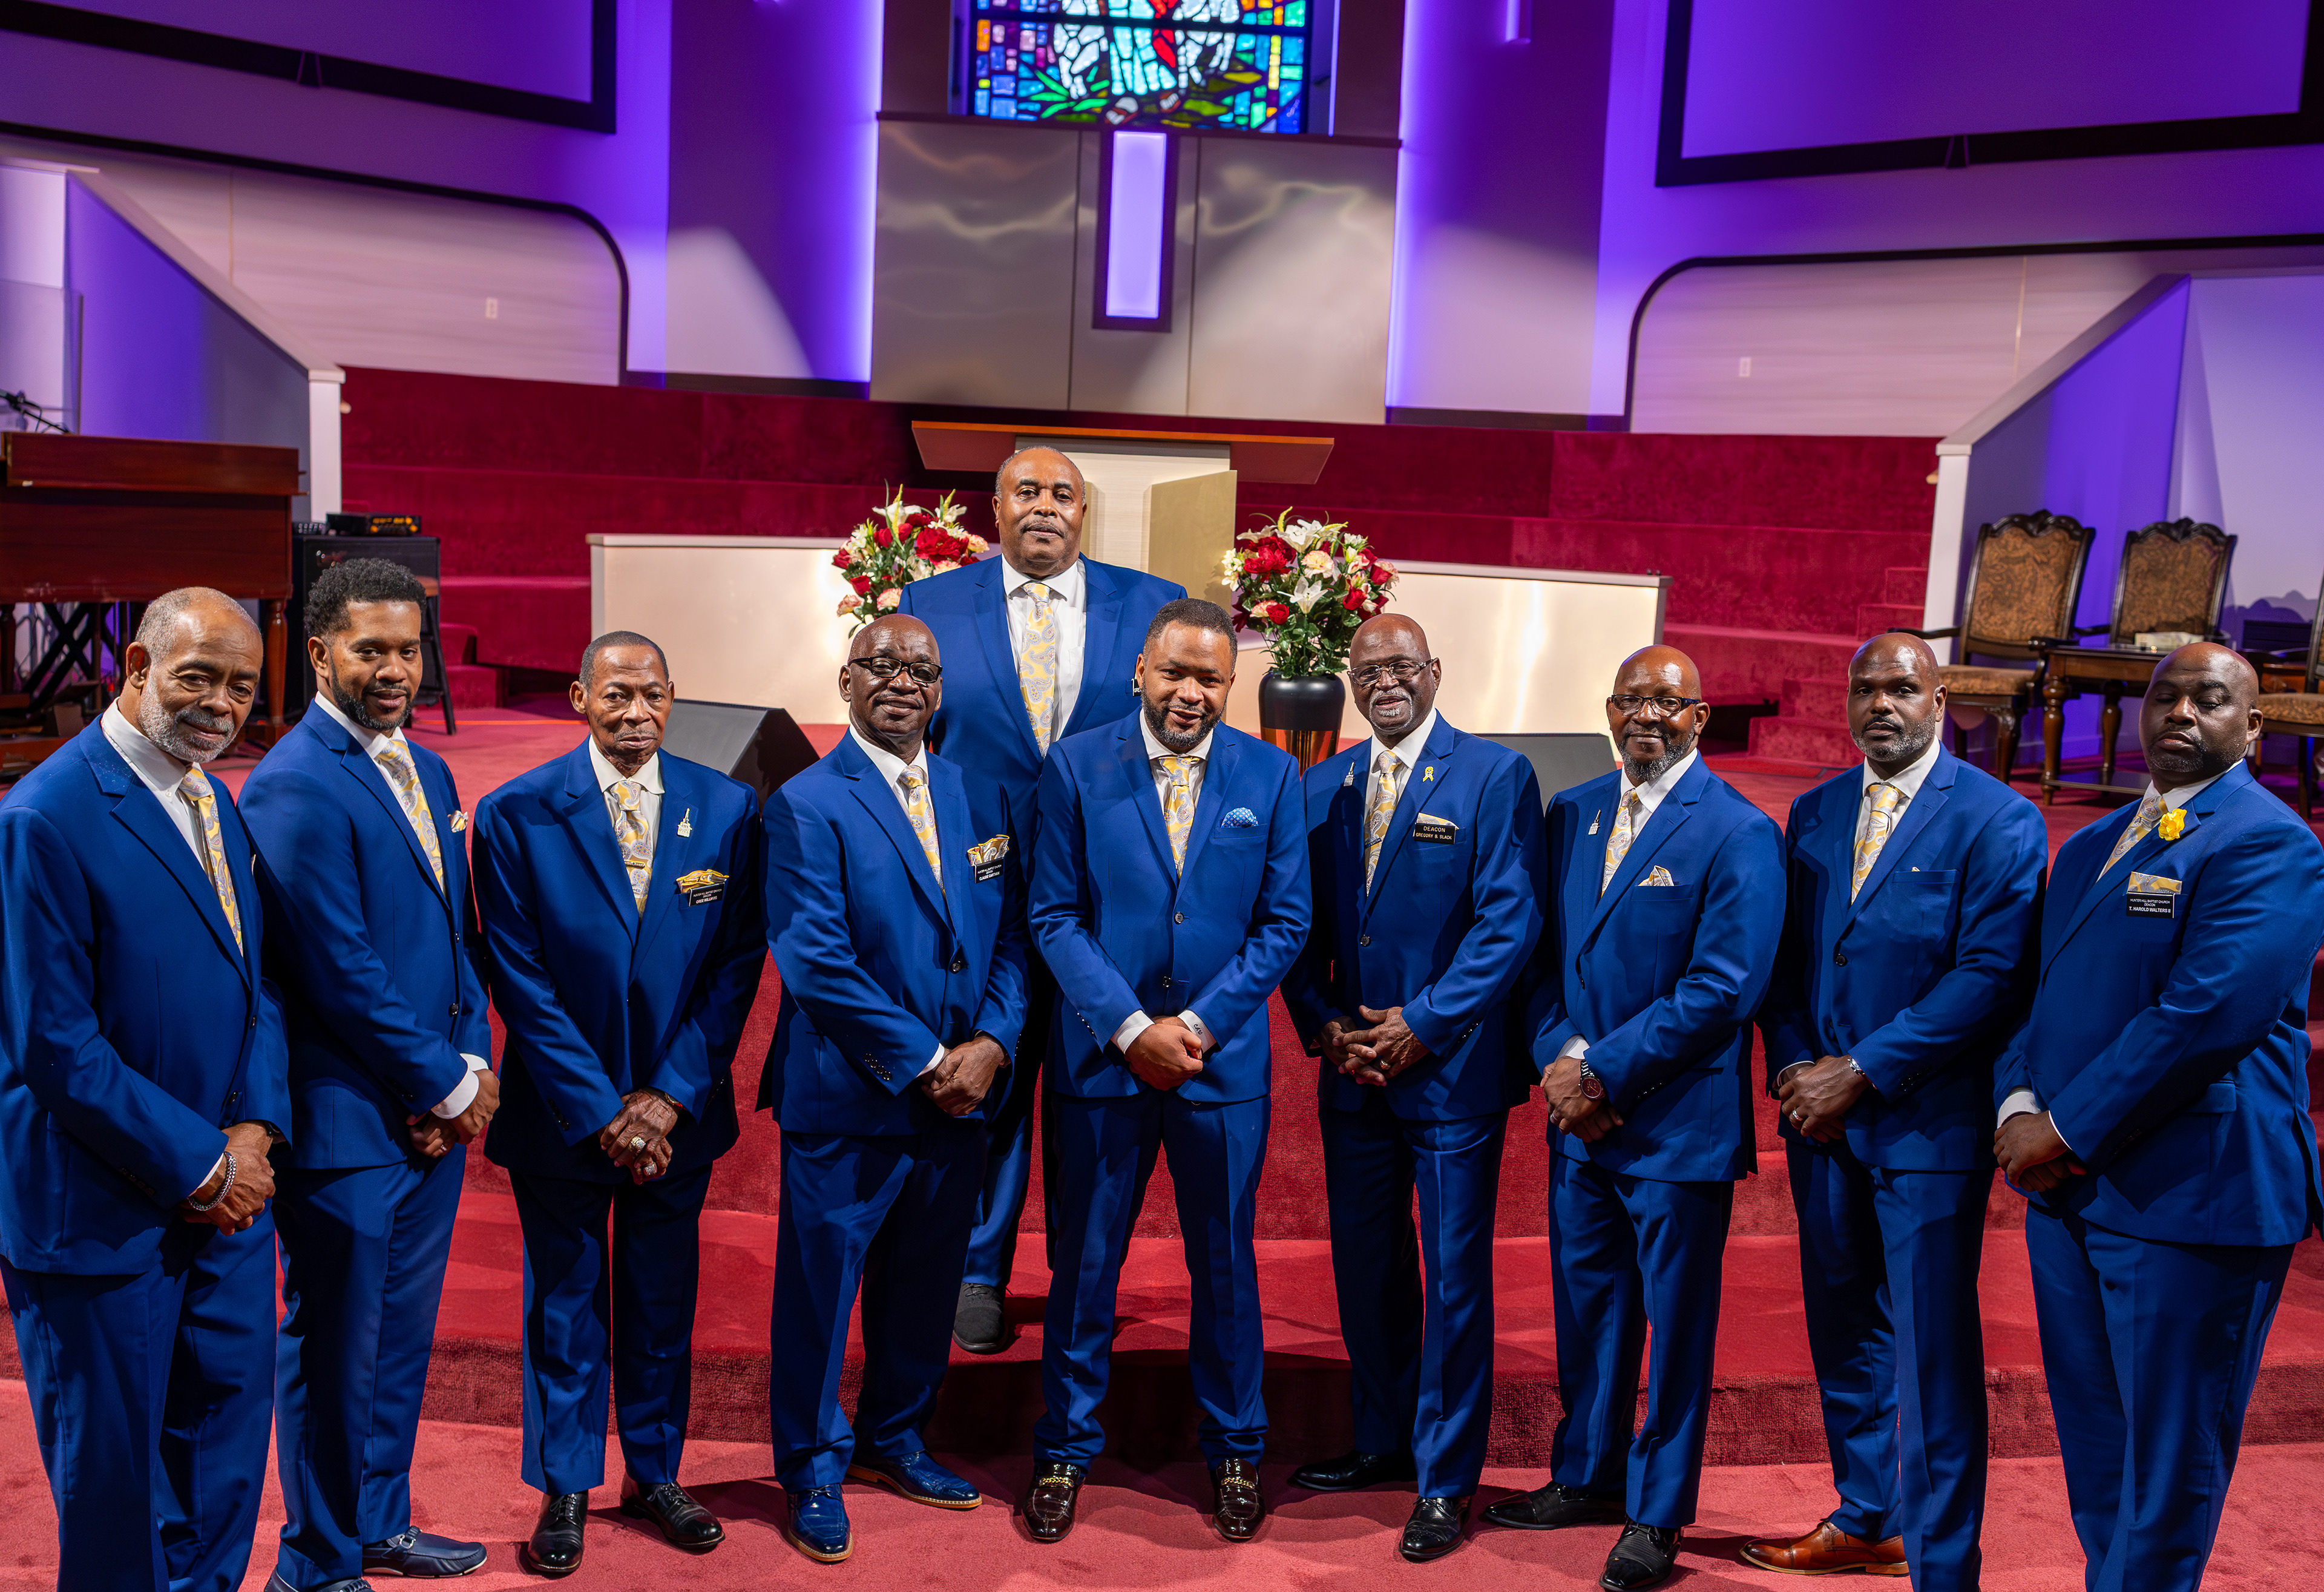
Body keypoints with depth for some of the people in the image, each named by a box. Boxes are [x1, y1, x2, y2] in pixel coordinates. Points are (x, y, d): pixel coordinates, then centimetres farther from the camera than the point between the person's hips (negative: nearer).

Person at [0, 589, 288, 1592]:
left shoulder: (217, 803, 8)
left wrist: (252, 1130, -4)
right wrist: (199, 1164, -15)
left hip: (224, 1187, 7)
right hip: (106, 1206, -7)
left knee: (230, 1416, 17)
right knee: (111, 1456, 9)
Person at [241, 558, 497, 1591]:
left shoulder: (426, 772, 12)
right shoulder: (295, 787, -16)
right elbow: (341, 972, -19)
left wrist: (472, 1064, 2)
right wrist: (448, 1085, -11)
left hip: (433, 1109, 8)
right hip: (347, 1119, -8)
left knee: (401, 1333, 19)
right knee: (334, 1349, 6)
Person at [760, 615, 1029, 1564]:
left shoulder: (980, 796, 8)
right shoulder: (808, 805, -10)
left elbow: (1009, 935, 8)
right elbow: (816, 962, -17)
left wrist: (989, 1044, -8)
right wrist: (923, 1061, -16)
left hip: (957, 1093, 6)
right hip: (847, 1100, -5)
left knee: (925, 1282, 17)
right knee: (821, 1284, 8)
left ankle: (893, 1438, 38)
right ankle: (814, 1468, 27)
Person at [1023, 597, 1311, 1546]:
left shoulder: (1271, 776, 1)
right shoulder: (1076, 767, -2)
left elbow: (1284, 924, -1)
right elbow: (1055, 916, -4)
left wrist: (1198, 1024, -10)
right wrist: (1130, 1028, -13)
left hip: (1223, 1059, 1)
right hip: (1102, 1055, -1)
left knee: (1225, 1262, 12)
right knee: (1084, 1261, 9)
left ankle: (1234, 1451, 30)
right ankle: (1066, 1450, 26)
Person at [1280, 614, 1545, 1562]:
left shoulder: (1496, 777, -6)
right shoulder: (1321, 788, 10)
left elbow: (1508, 922, -12)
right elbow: (1302, 926, 10)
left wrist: (1421, 1025, -16)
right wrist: (1325, 1029, -5)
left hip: (1452, 1069, -5)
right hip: (1353, 1073, 5)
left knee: (1454, 1278, 3)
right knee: (1364, 1269, 15)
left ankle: (1444, 1481, 15)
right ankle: (1383, 1442, 33)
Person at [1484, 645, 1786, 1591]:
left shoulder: (1737, 833, -10)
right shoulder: (1571, 815, 9)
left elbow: (1722, 988, -17)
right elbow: (1545, 954, 9)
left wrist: (1605, 1071, -17)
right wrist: (1560, 1057, -8)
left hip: (1677, 1122, -5)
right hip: (1579, 1118, 6)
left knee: (1675, 1321, 8)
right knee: (1586, 1305, 17)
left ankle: (1657, 1514, 22)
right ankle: (1585, 1477, 35)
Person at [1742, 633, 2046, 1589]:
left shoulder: (1996, 820, -8)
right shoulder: (1814, 814, 11)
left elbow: (1993, 975, -15)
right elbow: (1788, 956, 12)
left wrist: (1863, 1071, -16)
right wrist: (1793, 1066, -5)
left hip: (1928, 1125, -6)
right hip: (1822, 1116, 6)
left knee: (1933, 1354, -1)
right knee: (1843, 1331, 16)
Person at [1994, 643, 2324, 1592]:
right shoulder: (2089, 848, 18)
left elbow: (2209, 1010, -21)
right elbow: (2033, 989, 16)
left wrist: (2066, 1128, -17)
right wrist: (2019, 1107, -3)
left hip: (2188, 1194, -8)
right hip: (2066, 1189, 8)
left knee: (2169, 1455, 4)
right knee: (2091, 1441, 17)